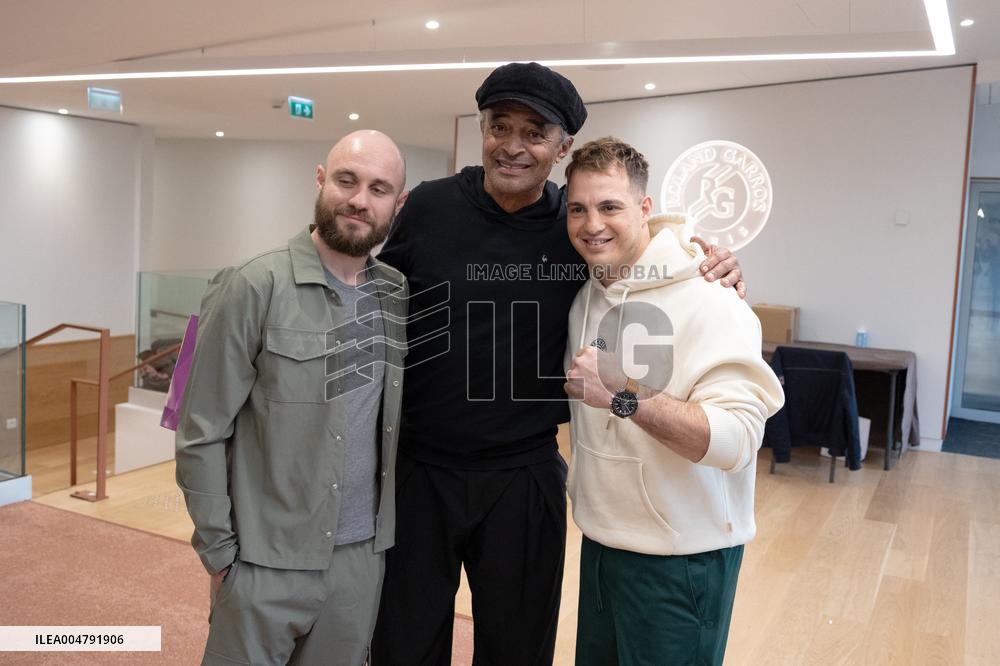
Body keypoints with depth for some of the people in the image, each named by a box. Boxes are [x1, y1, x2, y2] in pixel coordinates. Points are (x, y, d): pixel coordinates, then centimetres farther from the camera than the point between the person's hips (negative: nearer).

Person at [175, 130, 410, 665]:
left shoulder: (400, 295, 2)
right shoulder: (253, 288, -12)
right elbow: (201, 435, -10)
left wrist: (389, 525, 6)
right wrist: (220, 553, -8)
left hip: (364, 557, 4)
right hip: (268, 562, -4)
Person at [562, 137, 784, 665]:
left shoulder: (706, 299, -19)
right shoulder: (586, 294, 4)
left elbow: (736, 441, -29)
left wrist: (625, 396, -35)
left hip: (681, 558, -7)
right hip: (599, 539, 7)